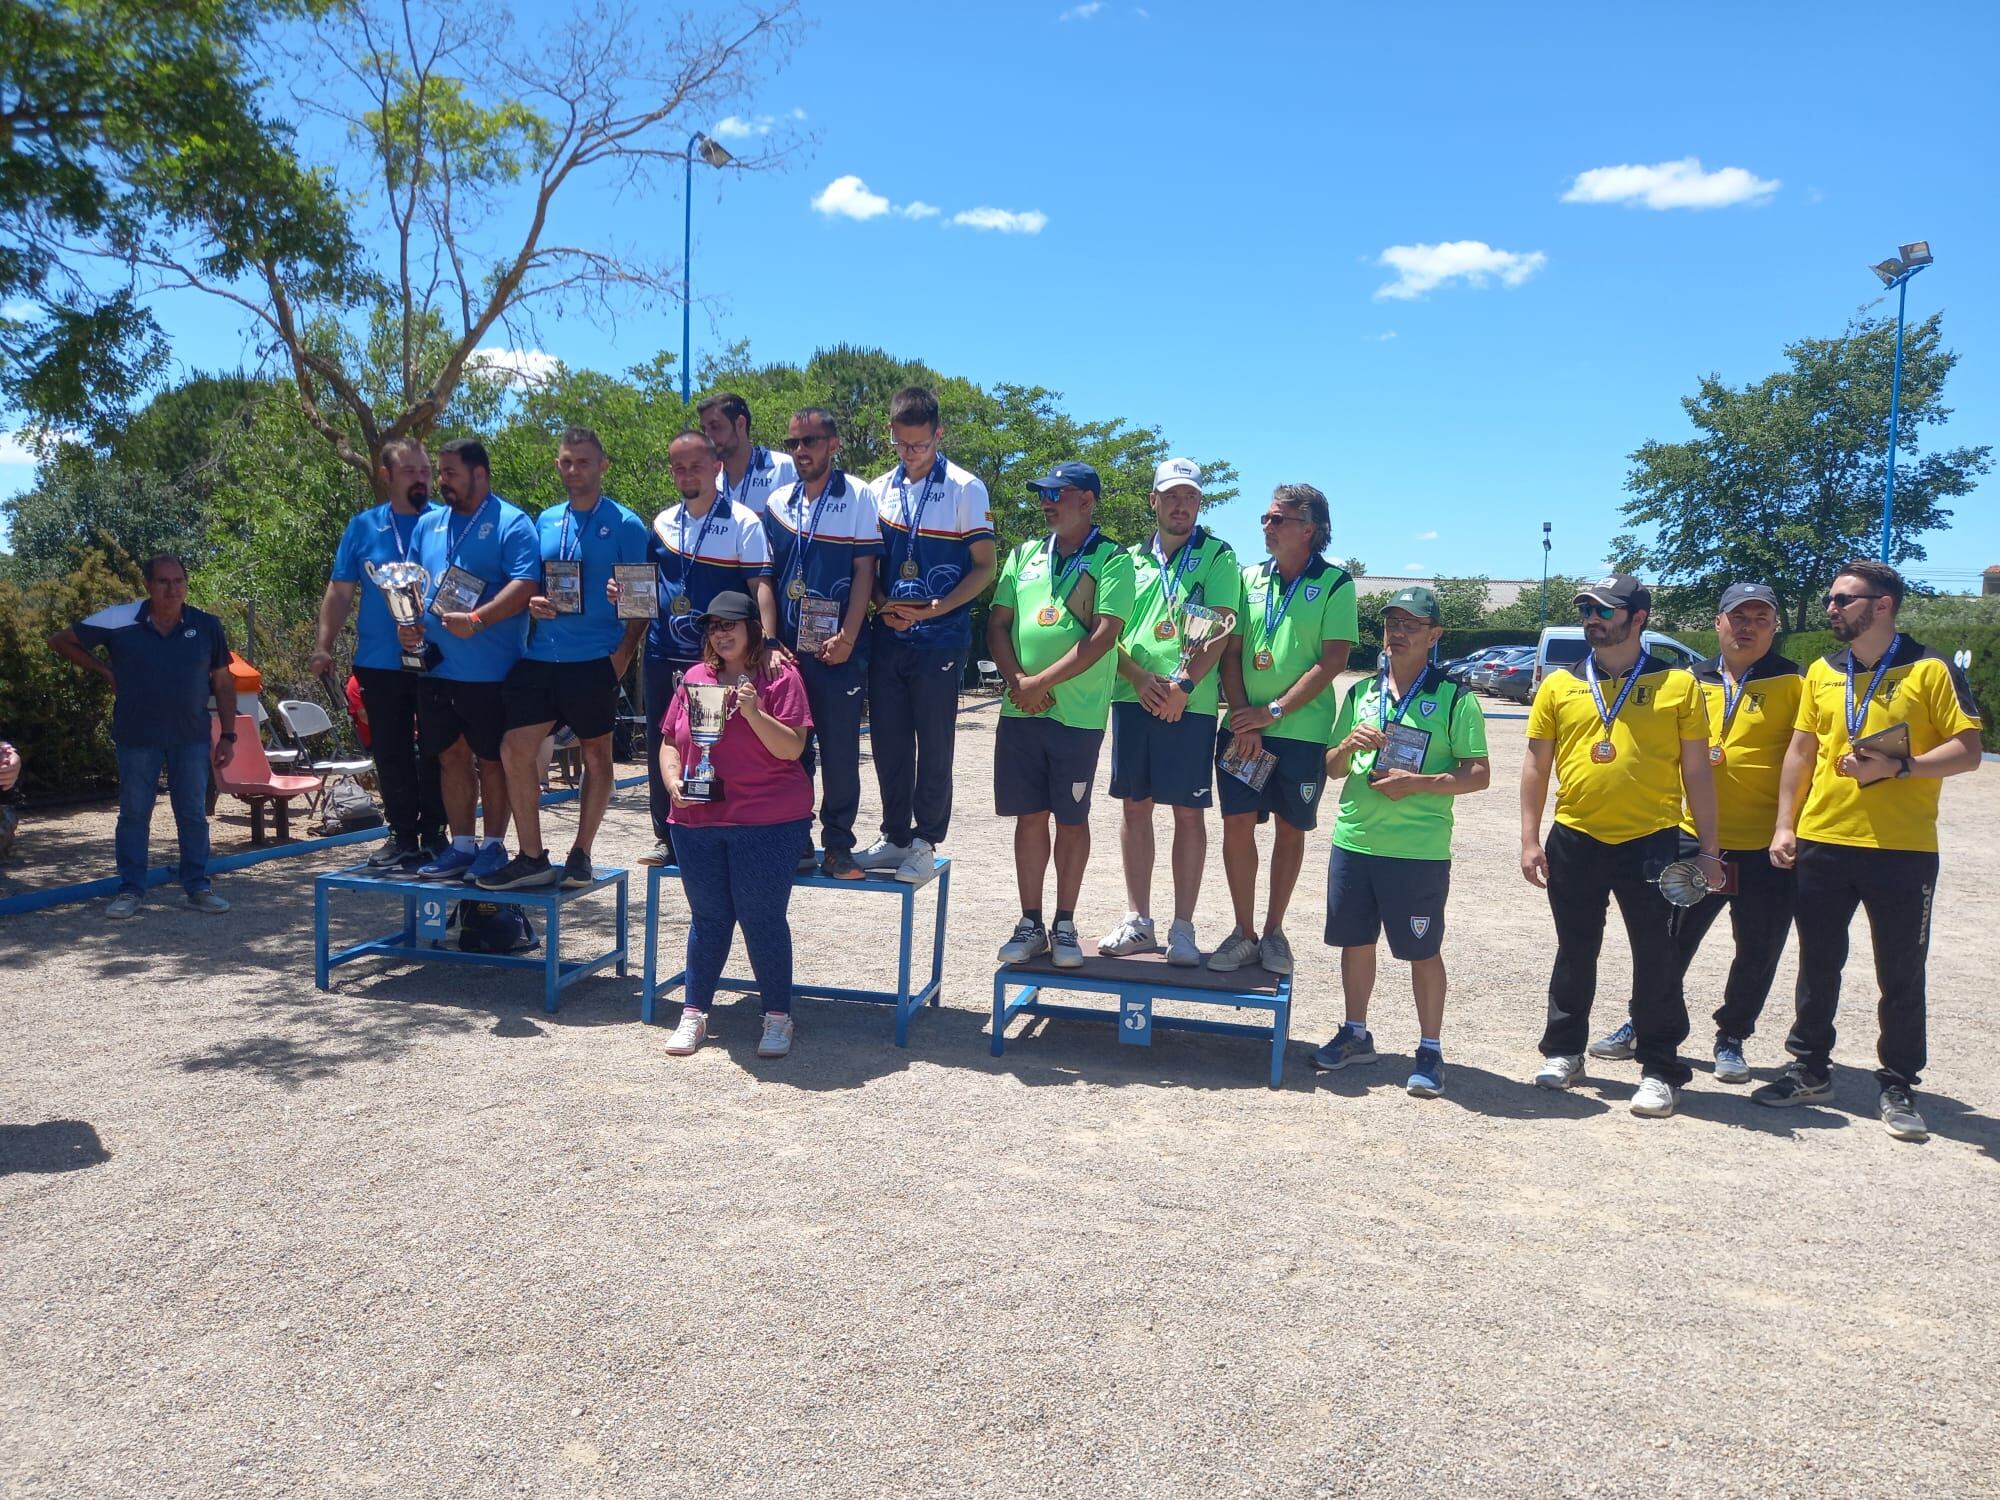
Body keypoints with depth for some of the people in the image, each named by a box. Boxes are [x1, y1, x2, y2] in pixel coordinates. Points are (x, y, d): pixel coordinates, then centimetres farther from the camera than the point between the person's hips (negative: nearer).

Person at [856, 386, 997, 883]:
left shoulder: (965, 489, -5)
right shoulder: (880, 491, 9)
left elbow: (983, 567, -5)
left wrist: (936, 608, -18)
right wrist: (883, 606, -5)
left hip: (940, 639, -5)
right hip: (887, 636, 5)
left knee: (934, 747, 3)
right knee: (887, 743, 9)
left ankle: (925, 842, 15)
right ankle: (895, 836, 23)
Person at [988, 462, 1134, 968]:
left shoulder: (1113, 560, -2)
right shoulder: (1024, 555, 13)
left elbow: (1103, 635, -13)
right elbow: (997, 623, 10)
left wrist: (1043, 682, -15)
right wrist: (1016, 680, -7)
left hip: (1078, 713, -4)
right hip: (1020, 711, 4)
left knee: (1072, 819, 5)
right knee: (1029, 815, 8)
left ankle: (1064, 925, 17)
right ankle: (1030, 924, 17)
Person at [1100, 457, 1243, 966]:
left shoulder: (1217, 556, 4)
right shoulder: (1133, 558, 15)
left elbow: (1221, 630, -7)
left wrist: (1184, 685, -18)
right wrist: (1139, 678, -8)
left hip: (1190, 703, -4)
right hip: (1133, 697, 4)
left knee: (1189, 812, 0)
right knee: (1135, 806, 7)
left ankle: (1182, 928, 8)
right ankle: (1137, 921, 17)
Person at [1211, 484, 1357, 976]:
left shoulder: (1335, 584, -3)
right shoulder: (1250, 578, 9)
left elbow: (1333, 661, -10)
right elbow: (1230, 652, 6)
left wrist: (1273, 712, -15)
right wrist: (1243, 719, -7)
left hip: (1302, 730, -3)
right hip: (1243, 727, 3)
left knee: (1290, 829, 7)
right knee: (1237, 824, -2)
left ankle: (1274, 931, 19)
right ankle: (1244, 932, 9)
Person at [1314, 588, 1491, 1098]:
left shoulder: (1455, 700, -3)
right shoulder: (1360, 692, 10)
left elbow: (1479, 774, -6)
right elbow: (1332, 768, 16)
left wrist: (1418, 782, -19)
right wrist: (1348, 745, -7)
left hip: (1419, 849, -4)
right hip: (1354, 840, 5)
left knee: (1423, 951, 3)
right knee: (1356, 940, 13)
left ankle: (1430, 1050, 15)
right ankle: (1355, 1034, 28)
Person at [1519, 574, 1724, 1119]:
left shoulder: (1677, 684, 0)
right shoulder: (1559, 685, 5)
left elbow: (1696, 771, 2)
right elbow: (1536, 765, 7)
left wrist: (1707, 849, 0)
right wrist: (1530, 840, 2)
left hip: (1651, 843, -2)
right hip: (1575, 842, 2)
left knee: (1655, 958, 4)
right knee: (1574, 954, 13)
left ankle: (1660, 1070, 16)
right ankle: (1563, 1051, 27)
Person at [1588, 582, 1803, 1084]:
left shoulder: (1793, 683, -2)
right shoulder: (1693, 681, 8)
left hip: (1765, 846, -2)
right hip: (1693, 838, 2)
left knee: (1758, 950, 8)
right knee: (1670, 940, 9)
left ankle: (1731, 1037, 26)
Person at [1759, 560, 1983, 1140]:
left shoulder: (1930, 669, -4)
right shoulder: (1821, 672, 9)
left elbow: (1968, 750, -7)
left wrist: (1898, 767, -21)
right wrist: (1784, 825, 6)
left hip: (1902, 850, -4)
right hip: (1822, 843, 4)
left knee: (1901, 975, 5)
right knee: (1818, 964, 12)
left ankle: (1898, 1085, 18)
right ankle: (1810, 1069, 25)